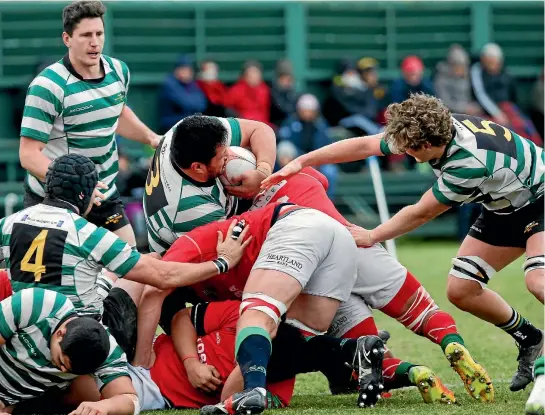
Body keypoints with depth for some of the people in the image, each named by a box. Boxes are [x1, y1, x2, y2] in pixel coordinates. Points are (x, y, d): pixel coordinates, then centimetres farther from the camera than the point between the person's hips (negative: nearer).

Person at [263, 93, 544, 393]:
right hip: (504, 208, 9)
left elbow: (421, 213, -23)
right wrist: (300, 162, -5)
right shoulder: (435, 129, -16)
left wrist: (372, 236, -11)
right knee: (460, 290, 2)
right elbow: (363, 146, -4)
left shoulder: (470, 162, -38)